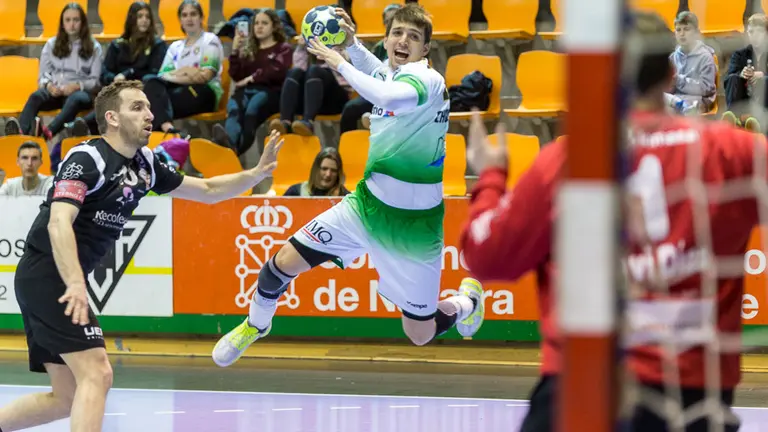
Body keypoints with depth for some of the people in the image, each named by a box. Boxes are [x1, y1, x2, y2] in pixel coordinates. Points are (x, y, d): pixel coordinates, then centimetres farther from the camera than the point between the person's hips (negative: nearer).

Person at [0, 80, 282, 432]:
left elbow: (207, 191, 20)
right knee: (96, 374, -18)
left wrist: (256, 173, 4)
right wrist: (75, 284, -41)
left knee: (67, 397, 10)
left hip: (64, 280, 9)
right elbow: (59, 223, -28)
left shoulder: (144, 165, 10)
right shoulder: (87, 158, -15)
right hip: (47, 274, -9)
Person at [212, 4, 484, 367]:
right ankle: (256, 325, 29)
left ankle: (467, 300, 39)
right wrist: (352, 43, 8)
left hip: (414, 226, -6)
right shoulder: (389, 74, 0)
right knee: (284, 262, -2)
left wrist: (341, 63, -30)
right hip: (367, 204, 6)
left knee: (419, 337, 6)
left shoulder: (428, 81, -22)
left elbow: (388, 96, -45)